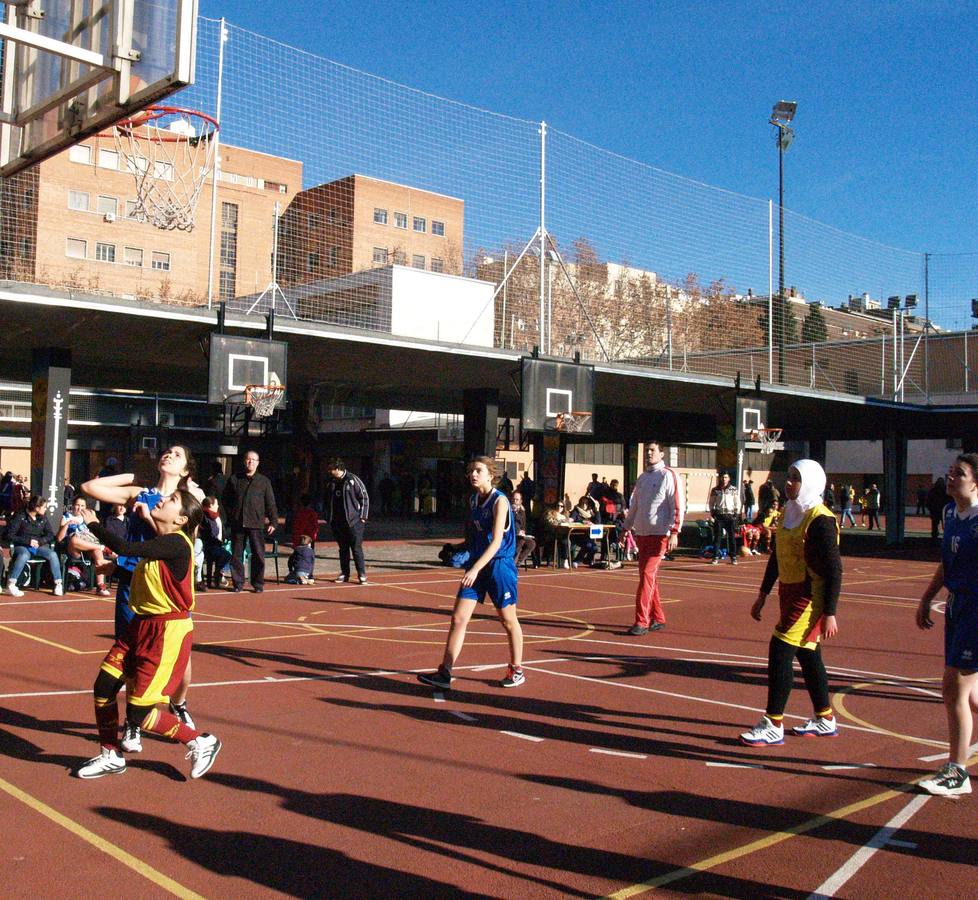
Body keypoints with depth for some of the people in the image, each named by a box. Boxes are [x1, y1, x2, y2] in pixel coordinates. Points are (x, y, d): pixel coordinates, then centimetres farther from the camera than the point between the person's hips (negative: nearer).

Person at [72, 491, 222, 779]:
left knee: (138, 712, -5)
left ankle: (201, 743, 13)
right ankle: (111, 756, 28)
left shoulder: (176, 543, -21)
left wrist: (93, 524, -17)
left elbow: (125, 548, -29)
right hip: (142, 624, 9)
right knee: (104, 687, 9)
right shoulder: (158, 540, 7)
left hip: (169, 631, -9)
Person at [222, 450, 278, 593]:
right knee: (236, 554, 5)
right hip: (237, 523, 1)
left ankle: (258, 584, 8)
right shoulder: (234, 479, 9)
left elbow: (271, 503, 7)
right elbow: (225, 499, 17)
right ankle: (238, 583, 14)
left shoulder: (264, 481, 7)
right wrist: (231, 514, 6)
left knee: (258, 555, -2)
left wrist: (273, 521, -1)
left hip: (256, 524, -1)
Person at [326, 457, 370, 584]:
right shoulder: (332, 483, 10)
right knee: (343, 549, 10)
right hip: (337, 522, 6)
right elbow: (329, 500, 20)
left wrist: (363, 516, -9)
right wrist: (329, 517, 13)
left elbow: (364, 497, -6)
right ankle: (344, 574, 17)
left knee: (356, 548, -4)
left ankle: (362, 574, 2)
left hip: (353, 521, -6)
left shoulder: (353, 480, -8)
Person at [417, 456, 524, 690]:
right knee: (458, 618, -1)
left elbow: (496, 541, -22)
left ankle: (516, 670, 25)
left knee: (508, 620, 8)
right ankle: (444, 673, 2)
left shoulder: (499, 501, -14)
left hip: (499, 565, -7)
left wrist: (475, 569, -28)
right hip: (476, 565, 7)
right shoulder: (474, 499, 8)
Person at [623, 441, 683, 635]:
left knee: (647, 575, -13)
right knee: (648, 576, 9)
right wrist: (626, 528, 20)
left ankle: (642, 622, -12)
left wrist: (674, 532, -16)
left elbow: (677, 506, -9)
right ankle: (658, 618, 19)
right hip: (642, 533, 7)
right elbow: (634, 506, 23)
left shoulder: (668, 476, -5)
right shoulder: (642, 477, 16)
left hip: (659, 534, -7)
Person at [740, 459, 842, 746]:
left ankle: (773, 726, -3)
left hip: (810, 596, -9)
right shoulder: (788, 513, 10)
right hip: (790, 592, 9)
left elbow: (834, 570, -17)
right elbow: (776, 556, 19)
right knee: (807, 654, 15)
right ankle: (825, 720, 28)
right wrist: (763, 594, 20)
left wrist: (829, 614, -19)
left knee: (780, 650, -11)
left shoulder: (820, 520, -16)